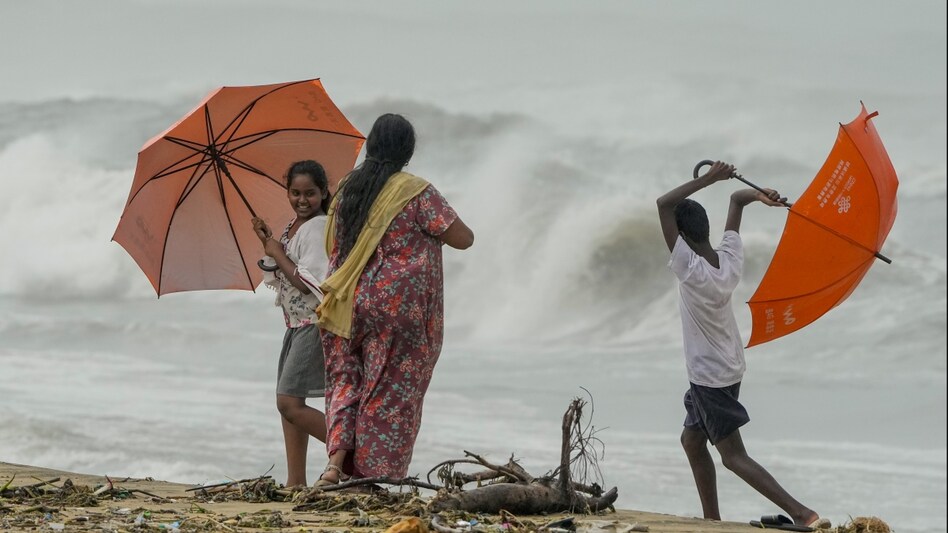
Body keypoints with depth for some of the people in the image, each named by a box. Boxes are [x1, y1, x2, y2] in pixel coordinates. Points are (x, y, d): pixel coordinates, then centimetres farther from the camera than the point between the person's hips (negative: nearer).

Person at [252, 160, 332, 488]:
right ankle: (296, 482, 12)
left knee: (290, 402, -15)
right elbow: (279, 279, 17)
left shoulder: (318, 228, -15)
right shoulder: (292, 228, 13)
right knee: (288, 403, 9)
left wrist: (278, 254, -10)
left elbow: (308, 283, -21)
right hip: (296, 325, 10)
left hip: (315, 323, -10)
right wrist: (267, 243, 4)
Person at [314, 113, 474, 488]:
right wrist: (435, 229, 12)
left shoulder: (346, 190, 9)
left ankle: (336, 462, -4)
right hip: (399, 303, -5)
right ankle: (377, 478, 0)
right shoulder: (416, 192, -8)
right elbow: (463, 238, -6)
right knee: (391, 391, 1)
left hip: (348, 303, 5)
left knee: (347, 380, 13)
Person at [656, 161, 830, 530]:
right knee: (691, 440, 22)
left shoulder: (692, 270, -27)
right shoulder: (730, 259, -6)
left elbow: (663, 204, -31)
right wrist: (758, 195, -10)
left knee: (734, 456, -5)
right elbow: (737, 200, 8)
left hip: (709, 378, -9)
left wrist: (708, 179, -32)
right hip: (727, 369, 9)